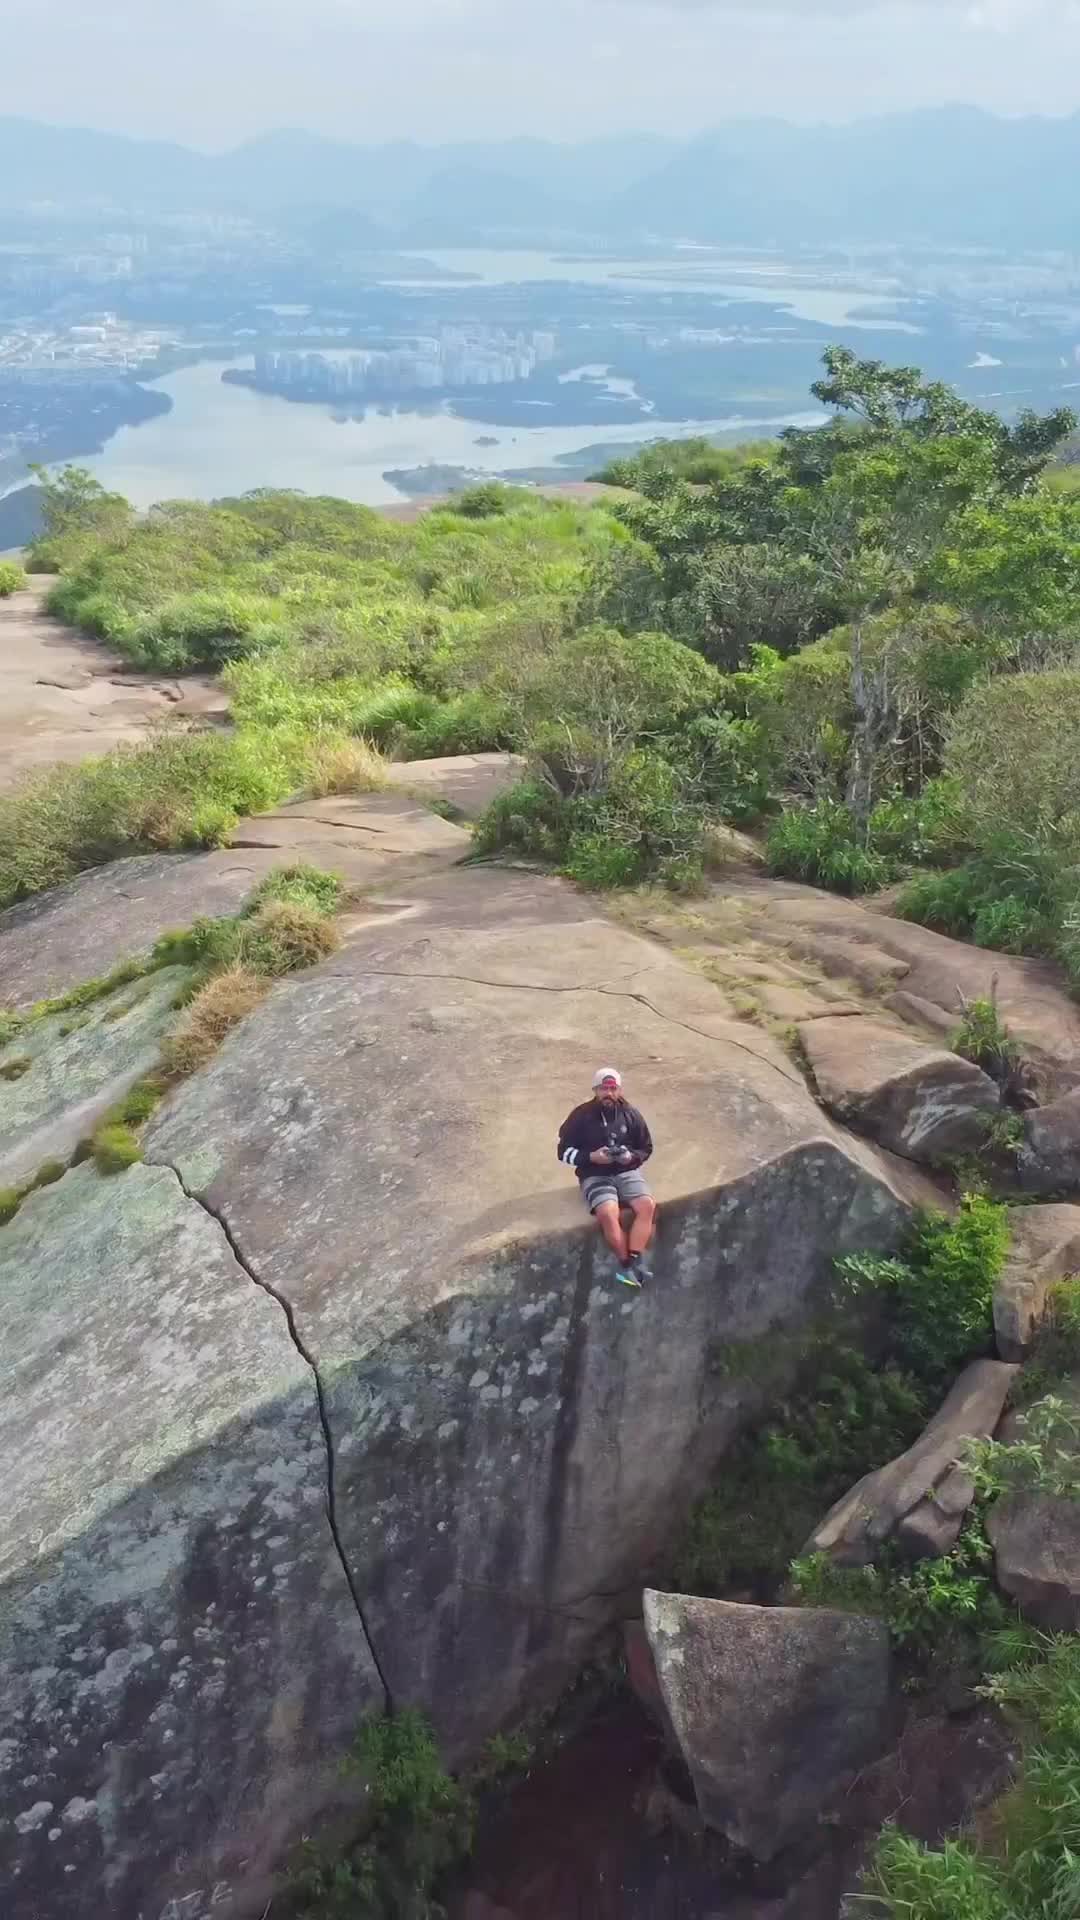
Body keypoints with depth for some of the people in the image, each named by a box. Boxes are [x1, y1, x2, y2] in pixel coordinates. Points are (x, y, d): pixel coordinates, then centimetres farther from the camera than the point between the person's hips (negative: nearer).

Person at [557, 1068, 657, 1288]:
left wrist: (632, 1157, -11)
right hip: (595, 1176, -3)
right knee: (608, 1214, -32)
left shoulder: (630, 1114, 3)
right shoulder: (581, 1116, -4)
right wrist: (591, 1157, -16)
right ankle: (627, 1264, -16)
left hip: (627, 1172, 3)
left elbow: (646, 1148, 12)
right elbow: (564, 1152, 0)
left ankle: (632, 1262, -26)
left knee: (647, 1206, -26)